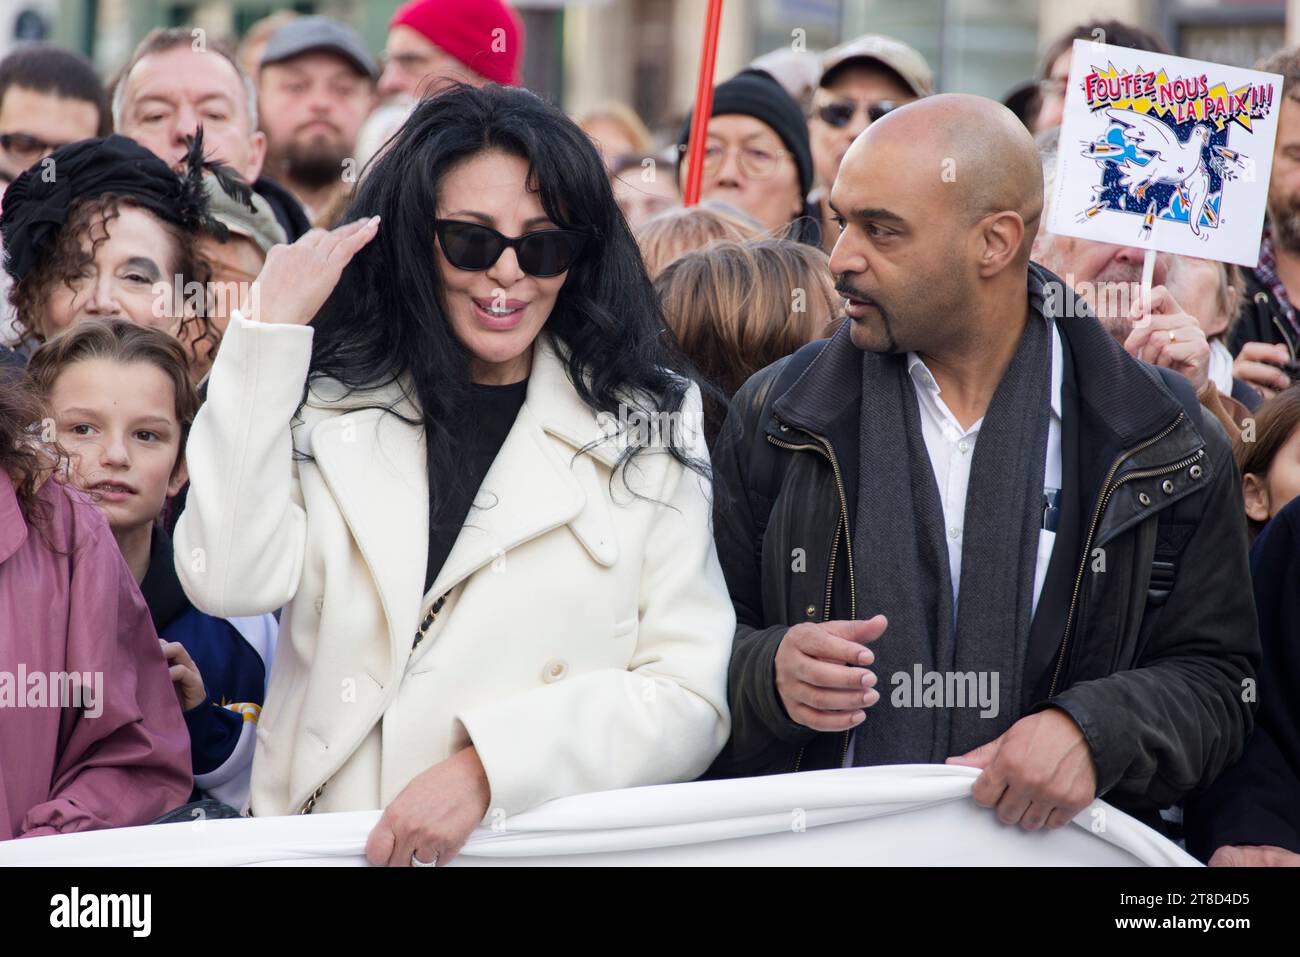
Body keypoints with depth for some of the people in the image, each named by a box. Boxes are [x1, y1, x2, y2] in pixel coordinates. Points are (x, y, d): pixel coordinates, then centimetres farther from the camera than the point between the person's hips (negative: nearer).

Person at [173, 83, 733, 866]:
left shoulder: (650, 423, 7)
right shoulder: (331, 405, 12)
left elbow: (691, 699, 0)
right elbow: (230, 581, -5)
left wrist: (487, 769, -13)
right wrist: (272, 333, 0)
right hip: (320, 841, 2)